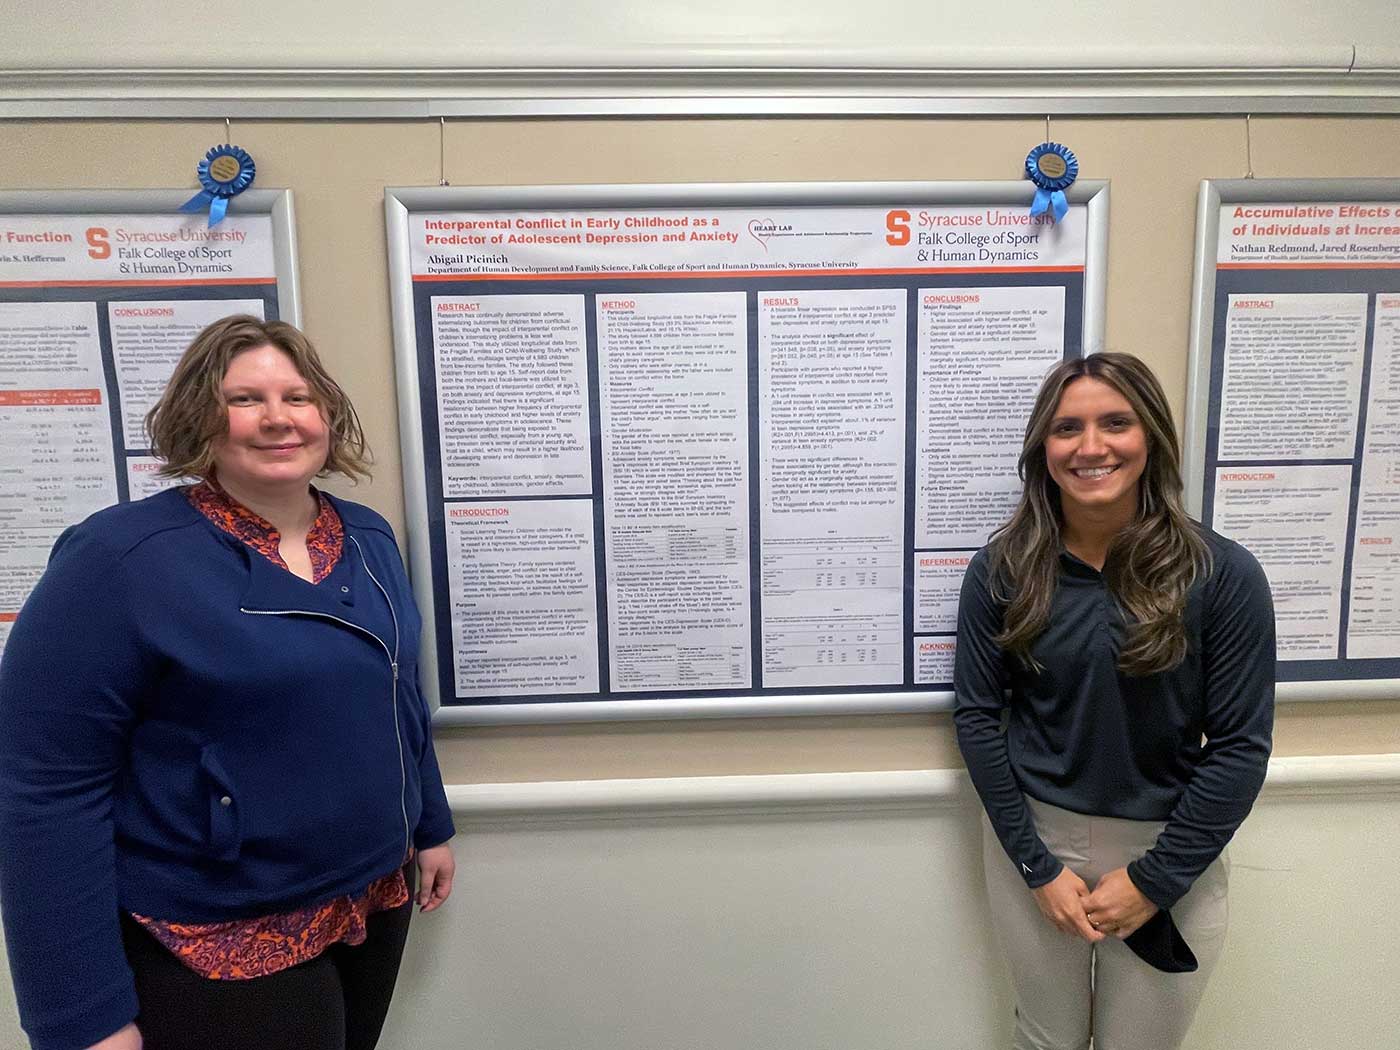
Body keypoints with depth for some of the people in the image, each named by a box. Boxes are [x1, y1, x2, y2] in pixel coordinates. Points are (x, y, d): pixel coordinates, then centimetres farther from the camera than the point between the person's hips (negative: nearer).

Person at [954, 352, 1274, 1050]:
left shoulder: (1222, 574, -12)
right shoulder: (1002, 569, -9)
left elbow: (1240, 744, -9)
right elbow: (976, 714, -6)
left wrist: (1155, 880, -9)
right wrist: (1037, 865, -8)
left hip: (1169, 853, 0)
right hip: (1035, 837, 1)